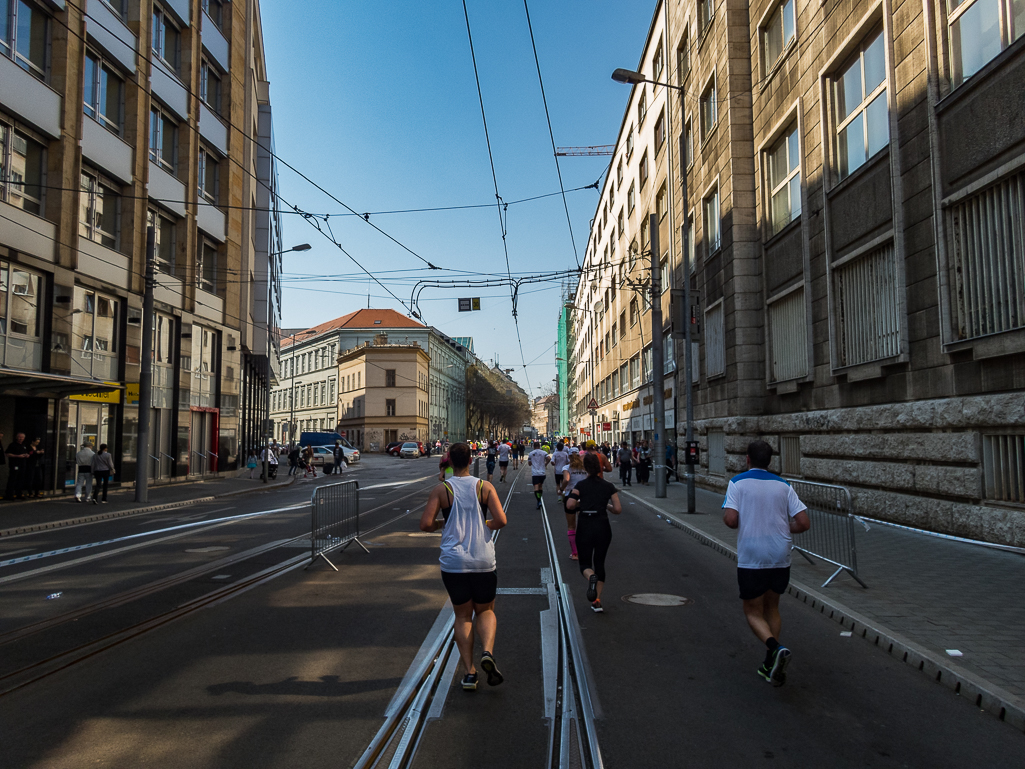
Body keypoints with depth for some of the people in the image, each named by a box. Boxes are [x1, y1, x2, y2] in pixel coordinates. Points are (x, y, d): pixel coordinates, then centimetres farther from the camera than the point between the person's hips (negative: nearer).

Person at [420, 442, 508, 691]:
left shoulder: (441, 490, -3)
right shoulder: (484, 487, -1)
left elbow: (425, 524, -9)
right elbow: (501, 520, -10)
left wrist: (442, 524, 11)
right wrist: (483, 525, 10)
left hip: (453, 562, 0)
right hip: (483, 561, 0)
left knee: (462, 616, 14)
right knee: (485, 611, 18)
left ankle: (469, 672, 9)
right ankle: (487, 652, -8)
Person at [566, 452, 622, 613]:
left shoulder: (581, 485, -2)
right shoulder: (608, 486, 3)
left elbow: (569, 505, -12)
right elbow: (618, 509, -2)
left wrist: (580, 504, 8)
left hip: (584, 527, -1)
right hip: (602, 527, 1)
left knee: (585, 563, 10)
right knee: (599, 563, 16)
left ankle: (591, 577, -27)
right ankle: (597, 601, 11)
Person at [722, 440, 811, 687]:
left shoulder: (737, 483, -6)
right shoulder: (783, 485, 3)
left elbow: (731, 520, -17)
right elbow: (804, 523, -2)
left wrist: (724, 516, 5)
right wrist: (782, 529, 15)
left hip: (751, 559, -4)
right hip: (781, 558, 4)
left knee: (753, 612, 10)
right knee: (772, 608, 21)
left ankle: (776, 648, -17)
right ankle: (771, 666, 23)